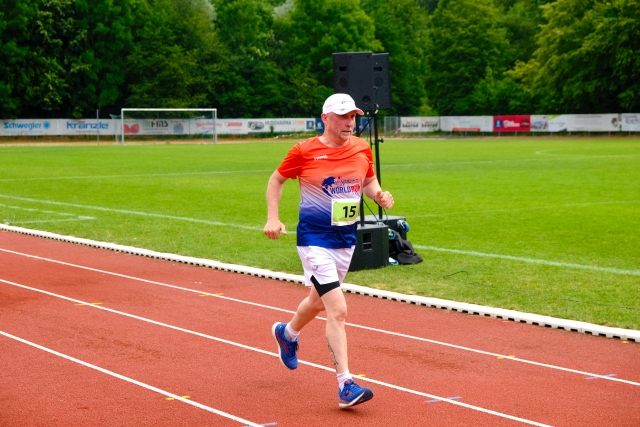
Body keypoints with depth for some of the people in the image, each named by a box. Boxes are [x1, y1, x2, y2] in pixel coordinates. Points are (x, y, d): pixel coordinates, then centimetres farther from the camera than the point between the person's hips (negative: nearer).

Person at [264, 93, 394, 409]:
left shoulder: (362, 149, 1)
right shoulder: (304, 151, -11)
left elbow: (369, 181, 16)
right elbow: (276, 180, 2)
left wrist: (379, 195, -6)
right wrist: (272, 218, -8)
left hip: (346, 239, 6)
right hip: (314, 239, -6)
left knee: (319, 301, 25)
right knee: (337, 310, -16)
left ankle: (287, 332, 57)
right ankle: (345, 385, -12)